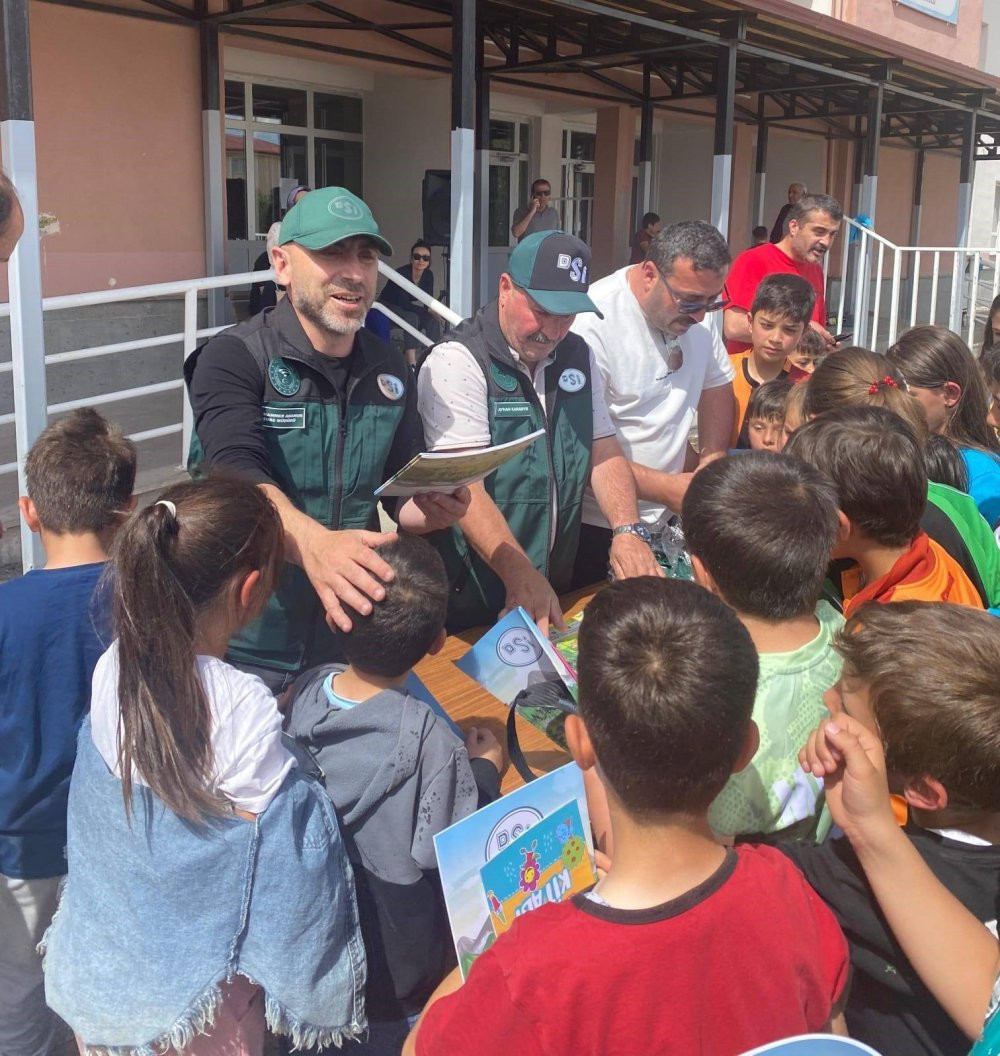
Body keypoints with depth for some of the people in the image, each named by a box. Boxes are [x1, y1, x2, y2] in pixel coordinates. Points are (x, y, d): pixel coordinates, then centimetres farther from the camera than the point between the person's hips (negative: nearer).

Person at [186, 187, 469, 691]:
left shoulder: (389, 370, 4)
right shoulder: (234, 357, -12)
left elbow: (403, 495, 10)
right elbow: (238, 476, -28)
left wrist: (430, 510, -14)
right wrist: (314, 544, -47)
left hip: (353, 636, 5)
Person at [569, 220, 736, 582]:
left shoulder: (694, 310, 2)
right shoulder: (593, 323, -22)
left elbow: (718, 384, 17)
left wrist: (712, 458, 1)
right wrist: (666, 488, -25)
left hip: (666, 521, 7)